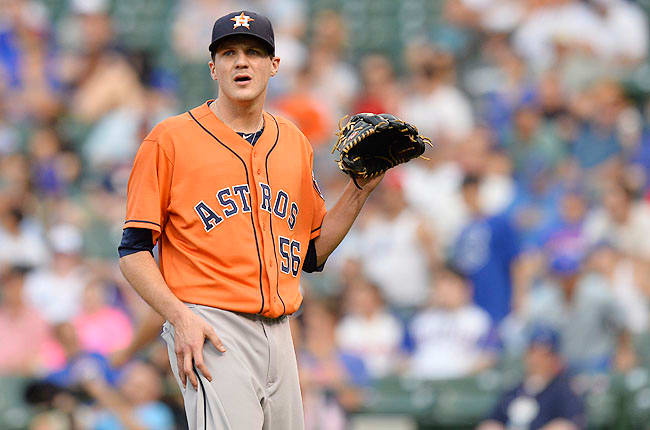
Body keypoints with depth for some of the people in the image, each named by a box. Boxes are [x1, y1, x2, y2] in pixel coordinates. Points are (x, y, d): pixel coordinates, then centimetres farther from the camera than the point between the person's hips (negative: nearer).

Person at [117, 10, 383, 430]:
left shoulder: (294, 143, 16)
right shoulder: (170, 139, -1)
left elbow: (312, 254, 20)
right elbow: (134, 250, -2)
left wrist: (360, 190, 9)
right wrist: (180, 316, -16)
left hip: (278, 331, 6)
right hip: (209, 331, -6)